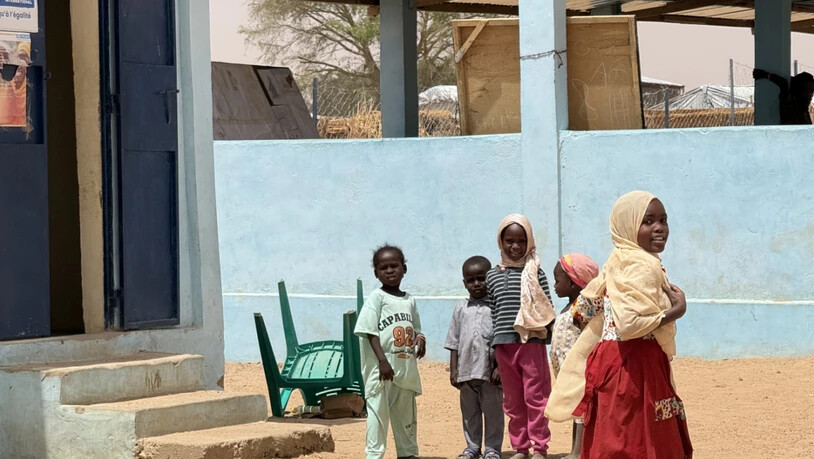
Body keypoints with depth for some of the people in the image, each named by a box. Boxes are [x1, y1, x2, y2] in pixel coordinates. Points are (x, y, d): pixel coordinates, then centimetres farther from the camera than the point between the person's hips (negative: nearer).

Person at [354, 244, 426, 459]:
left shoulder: (409, 300, 12)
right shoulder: (377, 298, -6)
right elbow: (370, 332, -12)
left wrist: (420, 339, -4)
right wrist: (383, 361, -20)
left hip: (406, 367, 6)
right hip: (382, 367, -6)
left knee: (406, 413, 15)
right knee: (378, 411, -6)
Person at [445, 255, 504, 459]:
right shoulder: (461, 309, 9)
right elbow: (454, 343, 10)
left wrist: (500, 367, -9)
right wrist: (453, 370, 5)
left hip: (490, 372, -3)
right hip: (466, 371, 3)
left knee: (493, 410, 2)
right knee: (469, 412, 10)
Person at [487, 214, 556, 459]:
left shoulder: (535, 274, 0)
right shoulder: (493, 276, 9)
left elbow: (547, 310, 1)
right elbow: (493, 313, 11)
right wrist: (493, 348, 9)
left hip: (532, 343, -3)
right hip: (504, 345, 3)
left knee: (535, 397, -2)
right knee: (512, 400, 8)